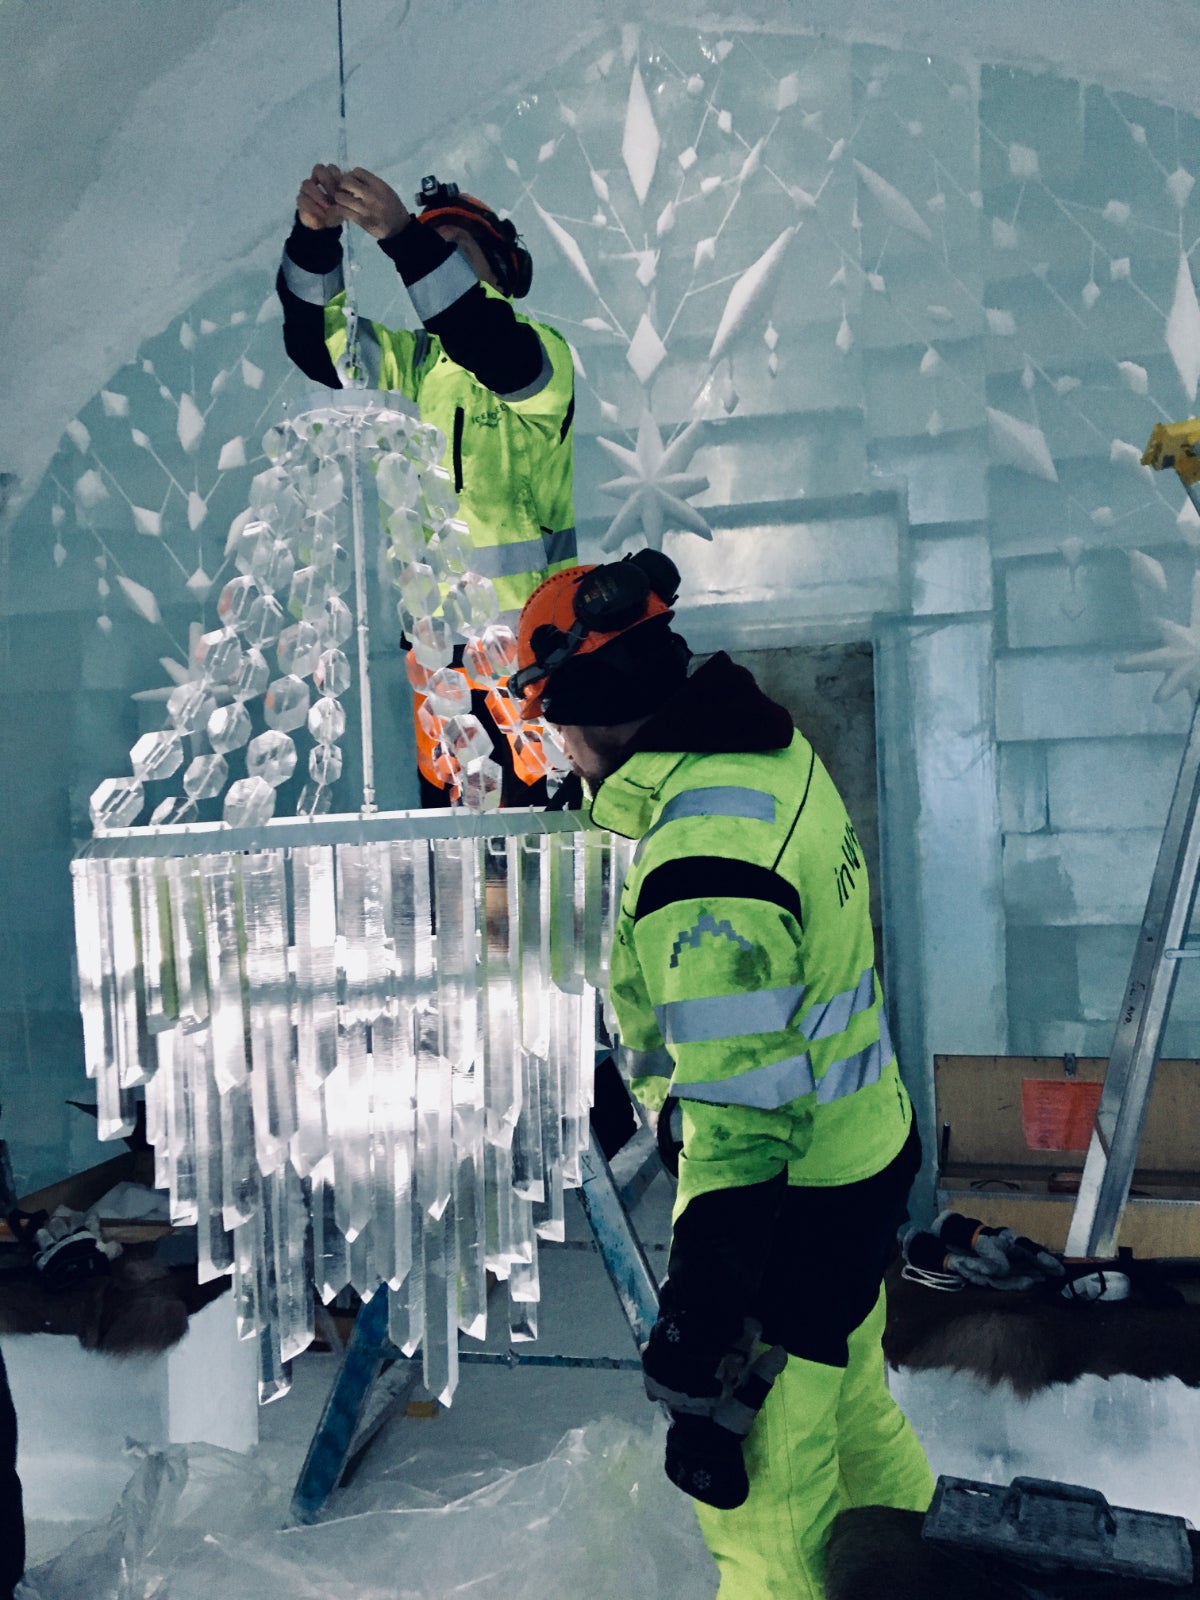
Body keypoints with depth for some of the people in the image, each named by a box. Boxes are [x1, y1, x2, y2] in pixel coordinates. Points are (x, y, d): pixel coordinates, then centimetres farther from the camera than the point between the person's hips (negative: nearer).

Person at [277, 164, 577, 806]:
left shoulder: (540, 352, -1)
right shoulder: (412, 362, 13)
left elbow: (489, 346, -24)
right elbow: (318, 342, -2)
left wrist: (403, 235, -33)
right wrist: (314, 237, -19)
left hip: (529, 636, -4)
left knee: (535, 808, -1)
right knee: (442, 816, 9)